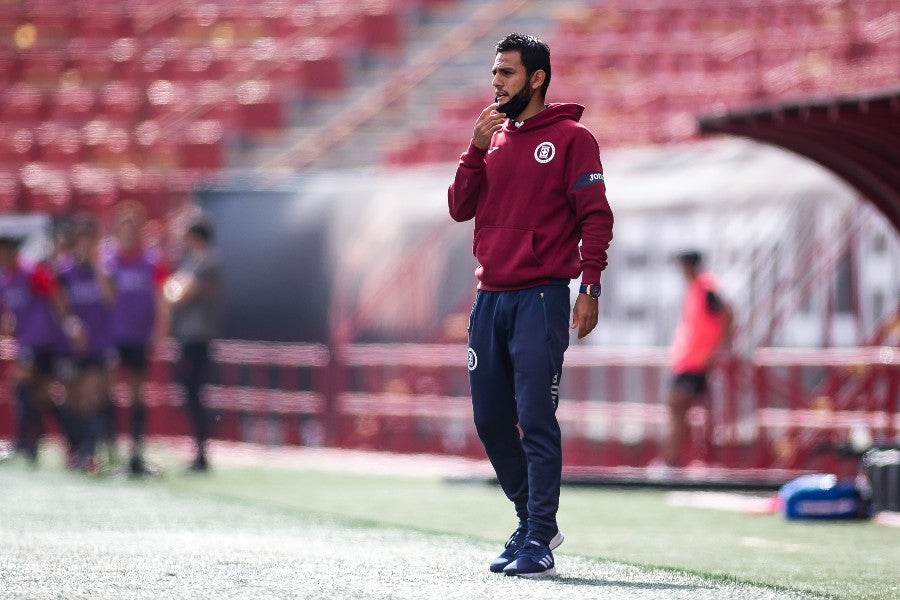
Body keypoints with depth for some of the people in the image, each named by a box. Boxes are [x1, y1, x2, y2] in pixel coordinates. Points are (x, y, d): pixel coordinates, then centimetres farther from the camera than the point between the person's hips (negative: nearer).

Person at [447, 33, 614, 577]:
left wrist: (591, 289, -14)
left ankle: (539, 543, -10)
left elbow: (595, 216, -6)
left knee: (536, 419, -10)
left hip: (541, 298, -7)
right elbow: (461, 208, 10)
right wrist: (477, 149, -2)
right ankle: (533, 522, 22)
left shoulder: (570, 138, -2)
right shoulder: (494, 138, 17)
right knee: (490, 419, 8)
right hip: (490, 298, 7)